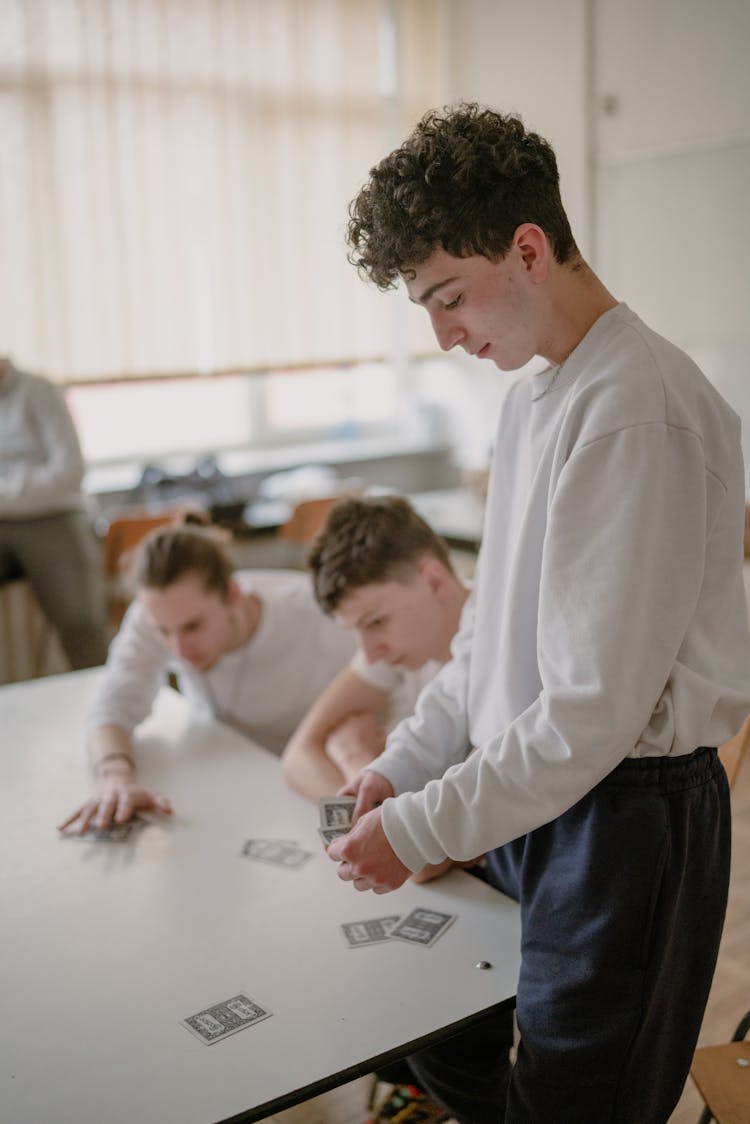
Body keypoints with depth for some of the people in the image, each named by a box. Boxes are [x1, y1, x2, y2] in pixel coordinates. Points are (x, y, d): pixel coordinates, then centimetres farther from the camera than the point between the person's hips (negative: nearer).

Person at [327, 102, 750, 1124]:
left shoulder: (638, 411, -22)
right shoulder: (534, 392, 9)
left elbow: (596, 711, -24)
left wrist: (419, 828, -15)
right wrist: (406, 762, 7)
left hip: (627, 816, -8)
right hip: (527, 794, 9)